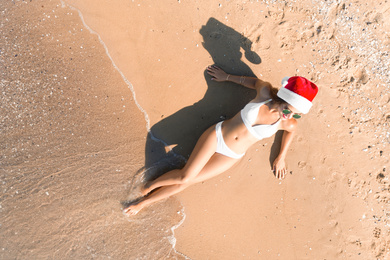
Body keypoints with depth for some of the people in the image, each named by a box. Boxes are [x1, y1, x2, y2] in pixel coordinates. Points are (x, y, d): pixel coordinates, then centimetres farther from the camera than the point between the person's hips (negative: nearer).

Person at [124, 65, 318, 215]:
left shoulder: (286, 123, -10)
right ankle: (152, 184, 17)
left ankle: (145, 202, 19)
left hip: (230, 157, 1)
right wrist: (227, 77, 15)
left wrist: (281, 157, 18)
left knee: (185, 182, 0)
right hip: (217, 136, -1)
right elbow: (256, 82, 7)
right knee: (185, 176, -13)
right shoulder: (266, 93, -15)